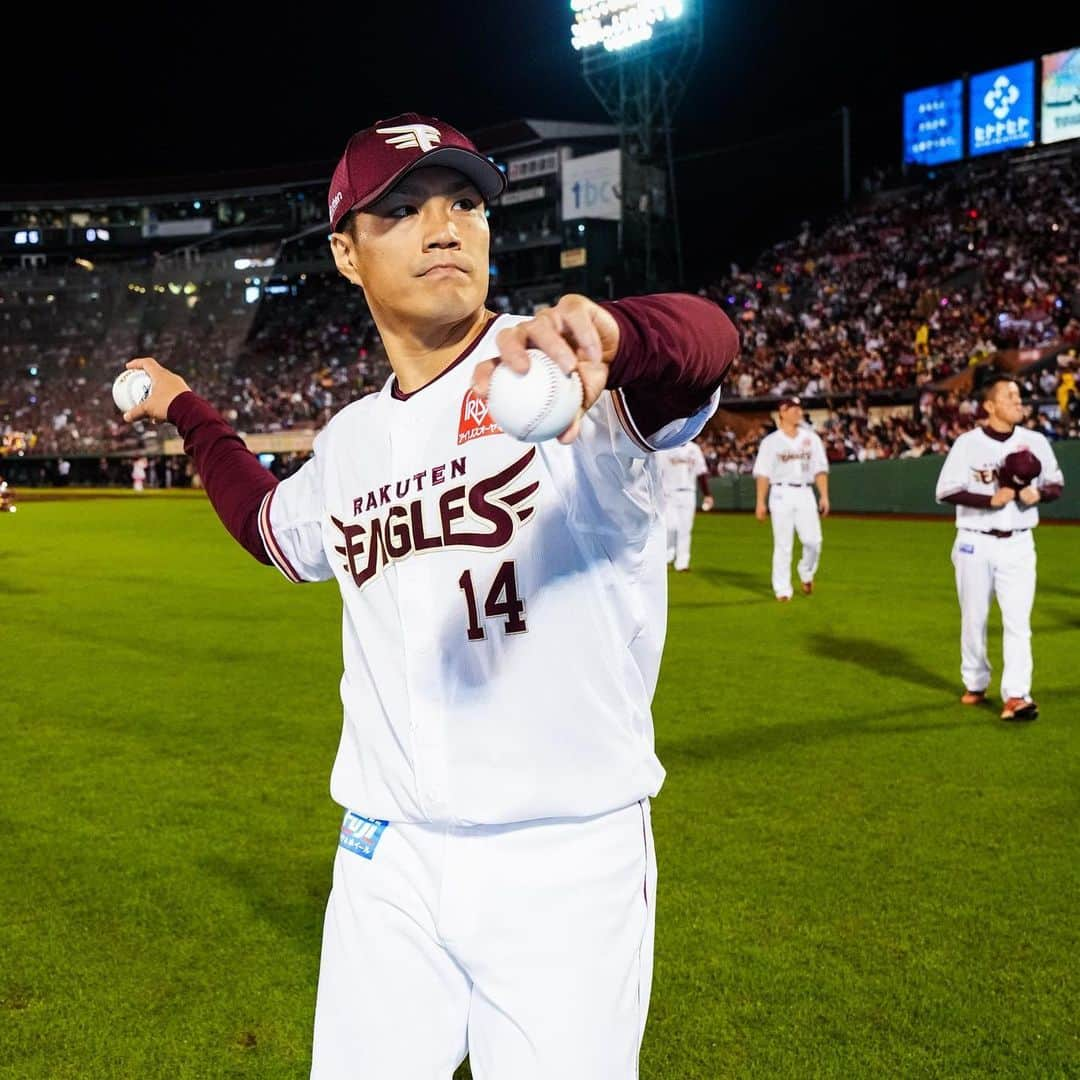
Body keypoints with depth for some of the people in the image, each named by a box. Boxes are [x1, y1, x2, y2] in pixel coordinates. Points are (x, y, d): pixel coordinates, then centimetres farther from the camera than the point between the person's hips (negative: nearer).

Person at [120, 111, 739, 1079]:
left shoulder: (568, 384, -11)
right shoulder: (350, 444, 7)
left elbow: (706, 340, -34)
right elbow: (272, 526, 29)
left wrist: (602, 331, -54)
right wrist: (186, 411, 31)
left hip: (566, 864, -5)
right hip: (385, 862, 5)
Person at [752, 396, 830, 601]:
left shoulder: (811, 438, 12)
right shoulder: (771, 441, 4)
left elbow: (820, 468, 9)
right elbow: (763, 473, 1)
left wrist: (824, 495, 0)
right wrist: (761, 502, -6)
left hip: (805, 494, 2)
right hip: (781, 494, -2)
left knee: (813, 540, -7)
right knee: (783, 544, -2)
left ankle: (806, 574, 20)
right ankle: (782, 589, 5)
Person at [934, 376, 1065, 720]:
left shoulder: (1035, 442, 2)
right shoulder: (968, 443, -7)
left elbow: (1056, 484, 9)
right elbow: (946, 491, -10)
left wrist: (1038, 494, -13)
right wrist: (991, 499, -21)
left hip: (1018, 544, 1)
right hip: (975, 544, -1)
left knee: (1018, 621, -9)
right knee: (973, 619, 10)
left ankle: (1015, 697, -11)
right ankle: (975, 684, 28)